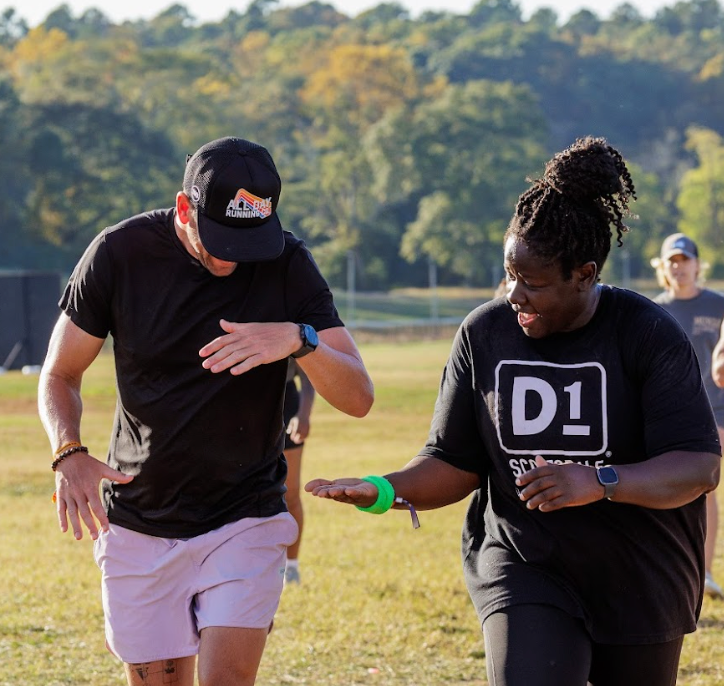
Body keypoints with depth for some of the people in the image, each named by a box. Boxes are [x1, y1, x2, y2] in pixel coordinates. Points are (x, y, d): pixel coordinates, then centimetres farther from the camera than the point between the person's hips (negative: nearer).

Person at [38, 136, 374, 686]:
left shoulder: (287, 264, -10)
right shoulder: (122, 253, -9)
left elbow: (358, 397, -14)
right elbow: (60, 375, 2)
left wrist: (299, 340, -34)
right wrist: (69, 455, -18)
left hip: (245, 521, -1)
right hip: (138, 530, 1)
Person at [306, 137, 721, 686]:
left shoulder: (650, 335, -12)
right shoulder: (485, 335, -2)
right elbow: (455, 464, 3)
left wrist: (600, 483, -35)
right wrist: (385, 490, -17)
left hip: (639, 582, 0)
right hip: (523, 570, 0)